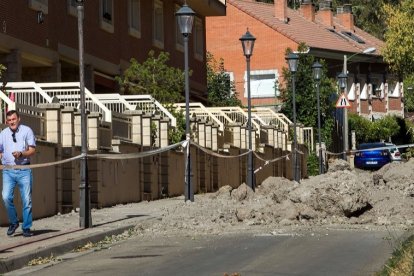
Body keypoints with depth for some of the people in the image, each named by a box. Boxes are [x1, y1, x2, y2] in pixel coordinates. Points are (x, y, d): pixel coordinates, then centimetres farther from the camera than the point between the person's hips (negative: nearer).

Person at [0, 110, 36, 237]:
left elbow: (32, 150, -1)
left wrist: (21, 154, -17)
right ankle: (13, 222, 6)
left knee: (27, 200, -1)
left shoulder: (27, 131, 3)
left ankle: (26, 228, 9)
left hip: (24, 170, -1)